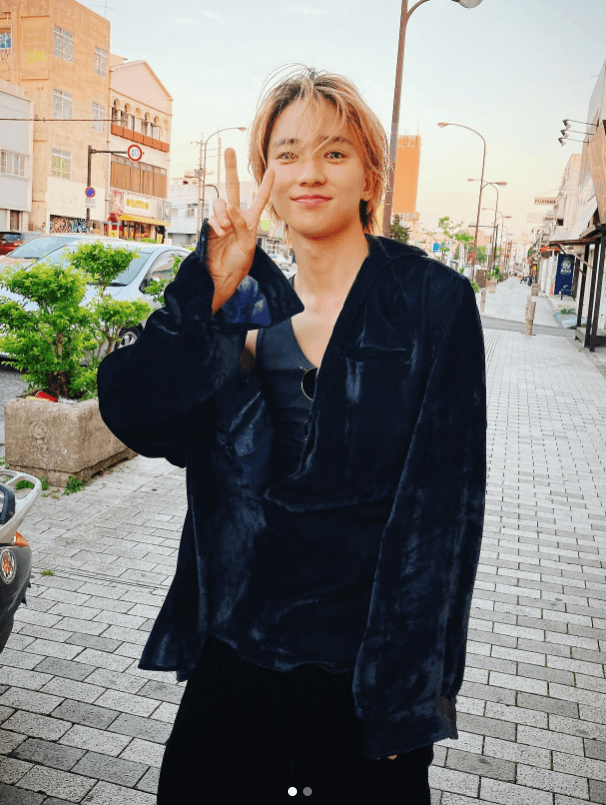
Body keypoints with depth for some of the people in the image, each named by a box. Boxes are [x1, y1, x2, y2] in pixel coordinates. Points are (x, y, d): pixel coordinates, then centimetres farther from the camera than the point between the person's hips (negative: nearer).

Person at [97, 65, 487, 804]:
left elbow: (445, 500, -9)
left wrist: (411, 684, -10)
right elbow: (132, 415, -11)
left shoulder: (433, 303, -8)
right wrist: (207, 291, -24)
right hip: (234, 648, 3)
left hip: (365, 667, -3)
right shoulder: (243, 302, 1)